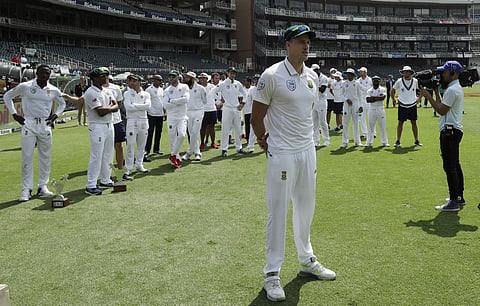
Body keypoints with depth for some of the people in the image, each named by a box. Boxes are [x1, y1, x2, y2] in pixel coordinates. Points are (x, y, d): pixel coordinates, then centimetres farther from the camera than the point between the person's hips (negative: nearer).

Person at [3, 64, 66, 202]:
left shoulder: (54, 90, 4)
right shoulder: (25, 86, -3)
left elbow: (62, 103, 22)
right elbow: (7, 96, 9)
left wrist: (56, 114, 6)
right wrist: (14, 114, 2)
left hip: (45, 125, 3)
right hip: (28, 124, -3)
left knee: (45, 157, 6)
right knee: (27, 157, -5)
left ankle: (43, 187, 17)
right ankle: (26, 189, 1)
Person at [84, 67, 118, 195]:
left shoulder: (106, 91, 14)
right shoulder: (91, 93, -14)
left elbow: (116, 107, 9)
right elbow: (101, 112, -21)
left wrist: (107, 108, -11)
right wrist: (111, 106, -4)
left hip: (109, 125, 9)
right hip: (98, 127, -9)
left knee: (108, 155, 15)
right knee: (96, 157, -8)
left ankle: (105, 180, 27)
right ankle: (90, 186, -3)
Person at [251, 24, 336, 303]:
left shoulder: (313, 76, 7)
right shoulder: (272, 76, -13)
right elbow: (257, 115, -7)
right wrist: (264, 140, 4)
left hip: (308, 150, 7)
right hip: (282, 153, -7)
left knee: (306, 207, 17)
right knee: (278, 212, -2)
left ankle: (307, 261, 34)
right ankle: (272, 273, 10)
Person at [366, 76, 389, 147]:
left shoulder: (382, 89, 3)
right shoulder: (369, 91, 7)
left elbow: (383, 97, -15)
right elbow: (368, 100, -8)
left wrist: (373, 98, -11)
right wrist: (378, 98, -12)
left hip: (380, 109, -1)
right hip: (371, 109, 1)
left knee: (382, 126, 1)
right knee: (370, 126, 3)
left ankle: (384, 142, 8)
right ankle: (369, 142, 8)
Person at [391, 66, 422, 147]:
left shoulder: (415, 81, -1)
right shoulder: (399, 81, -4)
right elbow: (392, 90, 7)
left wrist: (419, 98, 5)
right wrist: (394, 100, 1)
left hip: (413, 105, 1)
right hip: (402, 106, -1)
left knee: (414, 123, 5)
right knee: (400, 123, 0)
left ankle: (416, 141, 12)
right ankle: (398, 141, 5)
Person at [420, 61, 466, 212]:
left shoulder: (452, 90, -16)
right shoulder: (457, 88, 18)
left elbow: (441, 110, -18)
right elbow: (443, 106, 19)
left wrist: (428, 96, -10)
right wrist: (436, 92, 15)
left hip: (449, 131, -11)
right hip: (455, 130, 11)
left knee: (450, 167, -9)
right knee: (455, 165, 17)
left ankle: (454, 202, -7)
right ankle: (459, 197, 25)